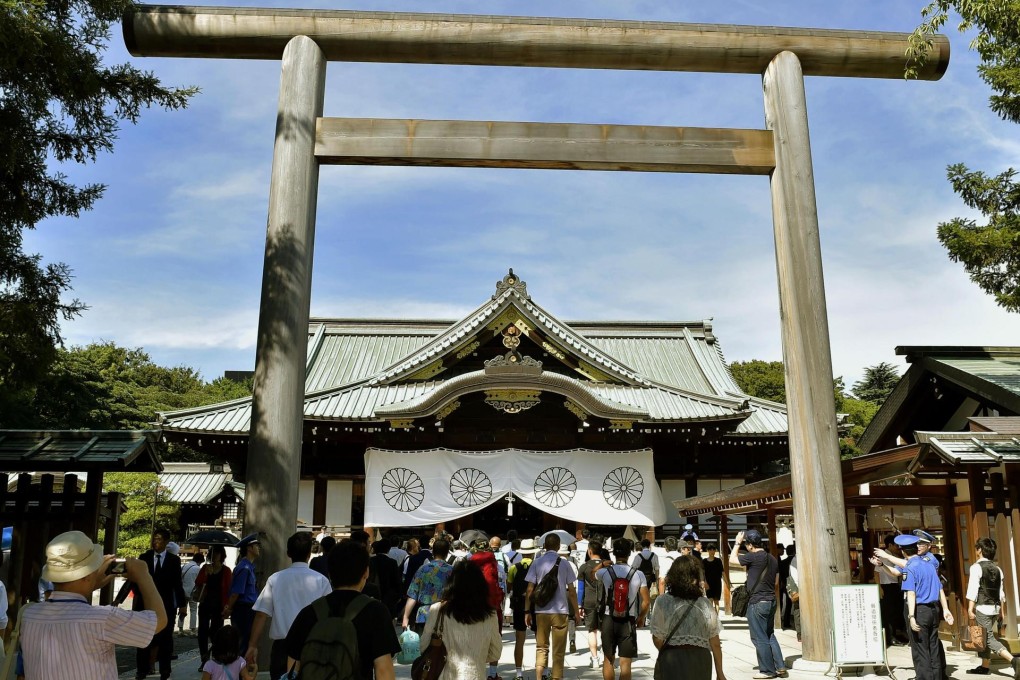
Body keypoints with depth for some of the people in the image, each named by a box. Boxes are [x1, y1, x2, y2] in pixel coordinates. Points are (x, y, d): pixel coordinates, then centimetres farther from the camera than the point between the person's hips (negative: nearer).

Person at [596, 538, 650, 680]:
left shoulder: (605, 571, -6)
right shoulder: (638, 574, -7)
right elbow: (646, 601, -4)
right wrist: (640, 618, 12)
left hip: (609, 620, 1)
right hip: (628, 621, -1)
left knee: (608, 659, 17)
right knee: (625, 663, 3)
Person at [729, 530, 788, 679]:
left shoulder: (753, 557, -17)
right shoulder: (773, 559, 7)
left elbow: (732, 560, -6)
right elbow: (776, 582, 14)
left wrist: (737, 543, 1)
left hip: (757, 602, -8)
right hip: (771, 600, 8)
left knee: (759, 638, 3)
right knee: (770, 635, 18)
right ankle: (781, 668, 17)